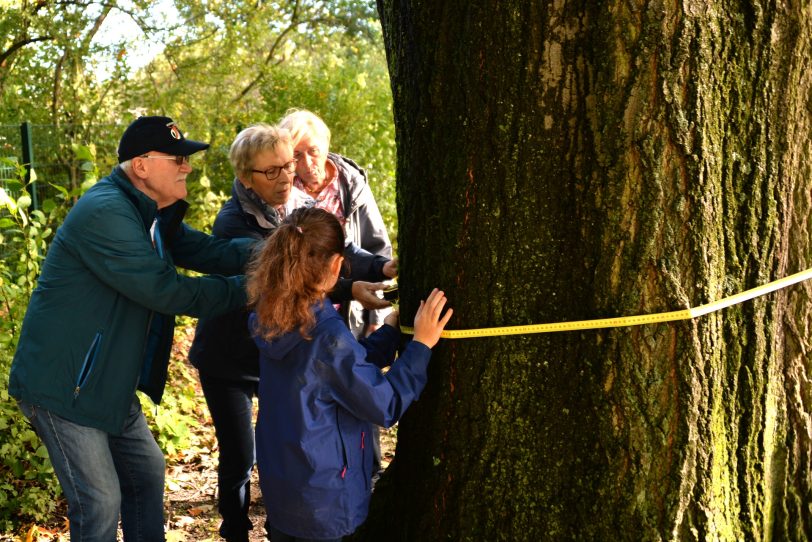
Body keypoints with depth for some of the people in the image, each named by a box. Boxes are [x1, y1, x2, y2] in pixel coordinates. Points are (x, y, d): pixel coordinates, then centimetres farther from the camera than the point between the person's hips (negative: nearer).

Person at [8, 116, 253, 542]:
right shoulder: (106, 214, -25)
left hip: (109, 382, 10)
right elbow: (166, 291, -28)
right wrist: (247, 287, -22)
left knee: (147, 472, 18)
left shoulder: (152, 214, 9)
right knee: (100, 503, -5)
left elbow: (206, 251, 0)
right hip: (61, 385, -10)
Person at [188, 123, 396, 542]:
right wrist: (350, 290, -41)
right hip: (229, 358, -5)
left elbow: (336, 249, -12)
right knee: (239, 457, 3)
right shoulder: (234, 224, -23)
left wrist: (382, 268, -31)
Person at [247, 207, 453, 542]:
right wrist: (420, 345, -16)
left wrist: (392, 329, 10)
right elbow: (385, 407, -20)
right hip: (320, 495, -7)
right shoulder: (327, 334, -27)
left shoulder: (273, 320, -3)